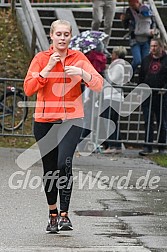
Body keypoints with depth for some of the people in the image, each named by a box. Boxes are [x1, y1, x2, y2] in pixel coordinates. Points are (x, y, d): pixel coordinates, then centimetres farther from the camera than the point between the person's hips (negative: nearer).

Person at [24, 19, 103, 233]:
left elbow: (98, 85, -4)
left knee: (64, 163, -21)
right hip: (44, 121, 1)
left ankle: (64, 214, -19)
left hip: (71, 119, -1)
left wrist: (81, 73, -22)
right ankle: (52, 215, 24)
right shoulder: (41, 59, 2)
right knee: (49, 169, 8)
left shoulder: (79, 58, 4)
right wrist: (48, 68, -18)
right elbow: (28, 89, -9)